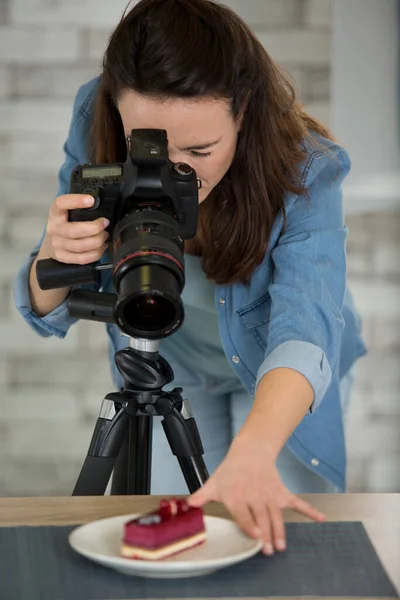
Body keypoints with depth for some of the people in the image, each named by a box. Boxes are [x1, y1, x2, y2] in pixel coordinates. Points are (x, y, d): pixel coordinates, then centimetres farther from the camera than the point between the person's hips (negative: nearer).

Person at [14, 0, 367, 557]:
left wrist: (252, 452, -67)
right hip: (171, 370, 2)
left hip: (279, 386, -2)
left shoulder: (306, 171, -35)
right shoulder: (94, 127, -27)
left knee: (276, 543, 3)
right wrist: (56, 257, -46)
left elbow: (304, 329, -48)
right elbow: (50, 316, -21)